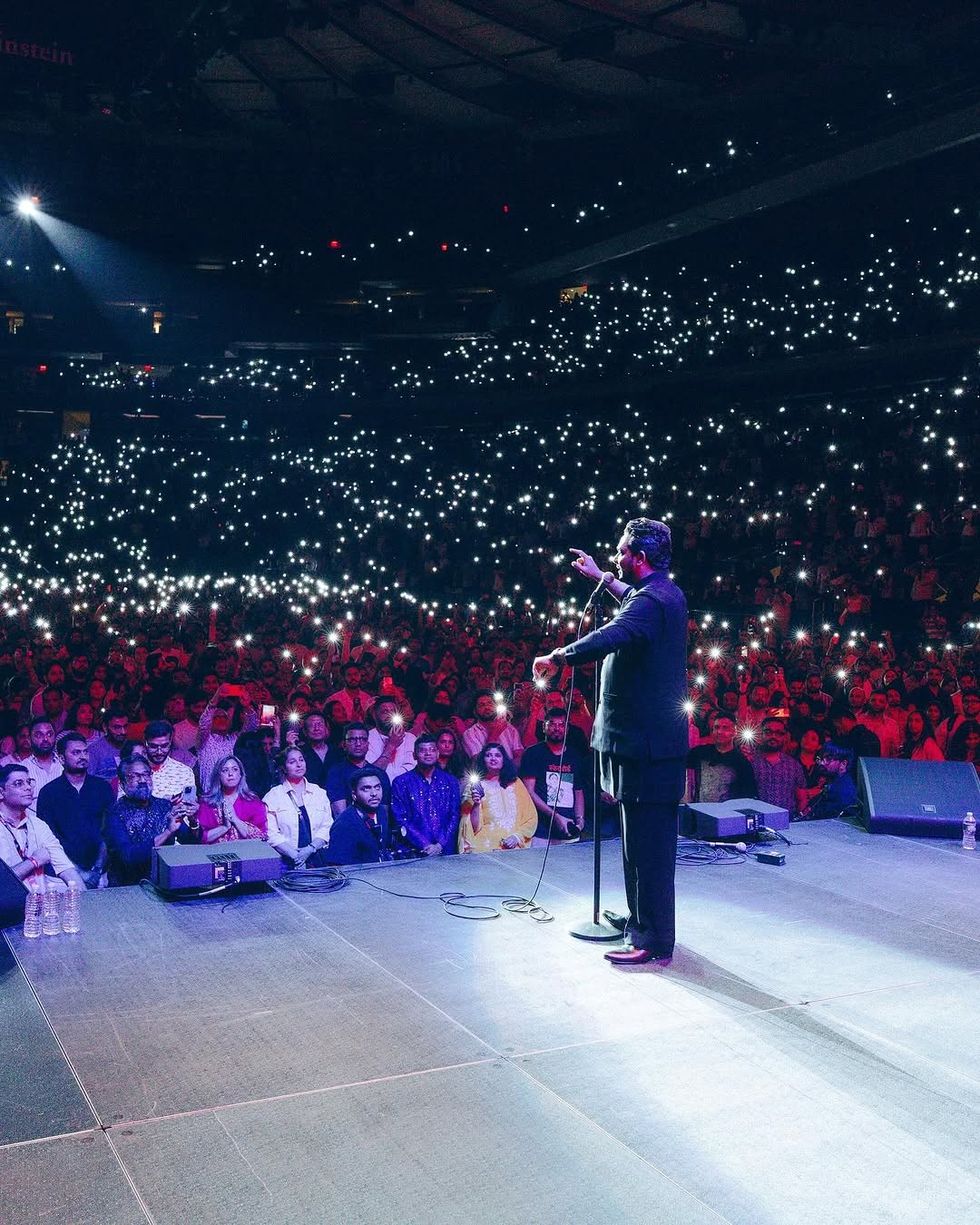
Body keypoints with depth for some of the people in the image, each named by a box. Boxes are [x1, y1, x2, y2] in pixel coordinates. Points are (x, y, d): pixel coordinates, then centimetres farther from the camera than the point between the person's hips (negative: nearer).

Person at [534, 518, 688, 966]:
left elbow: (608, 638, -37)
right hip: (660, 739, 11)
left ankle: (654, 941, 2)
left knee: (645, 842, -5)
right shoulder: (667, 593, 13)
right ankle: (644, 920, 34)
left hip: (642, 743, -11)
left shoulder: (650, 602, -20)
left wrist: (557, 657, -26)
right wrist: (603, 579, 42)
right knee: (653, 839, 20)